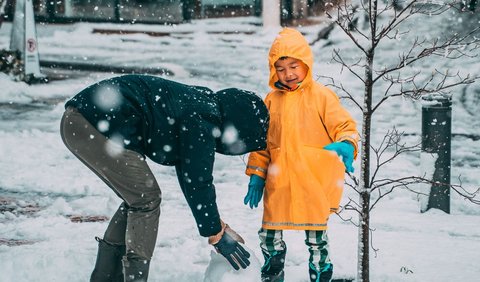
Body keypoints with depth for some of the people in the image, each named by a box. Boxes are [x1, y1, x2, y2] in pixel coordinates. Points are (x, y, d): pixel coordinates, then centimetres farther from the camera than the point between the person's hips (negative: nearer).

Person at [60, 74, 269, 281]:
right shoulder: (202, 123, -12)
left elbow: (188, 174, 26)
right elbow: (198, 184, -10)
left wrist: (217, 224, 28)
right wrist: (217, 235, 0)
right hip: (95, 126, -10)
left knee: (137, 198, 17)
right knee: (147, 198, -3)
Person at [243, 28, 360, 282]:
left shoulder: (321, 96, -3)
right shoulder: (271, 101, 8)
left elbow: (345, 126, -4)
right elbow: (261, 142, 14)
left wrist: (346, 145, -26)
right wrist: (256, 175, 12)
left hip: (313, 183, -3)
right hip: (279, 183, 3)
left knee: (316, 238, 6)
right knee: (269, 237, 7)